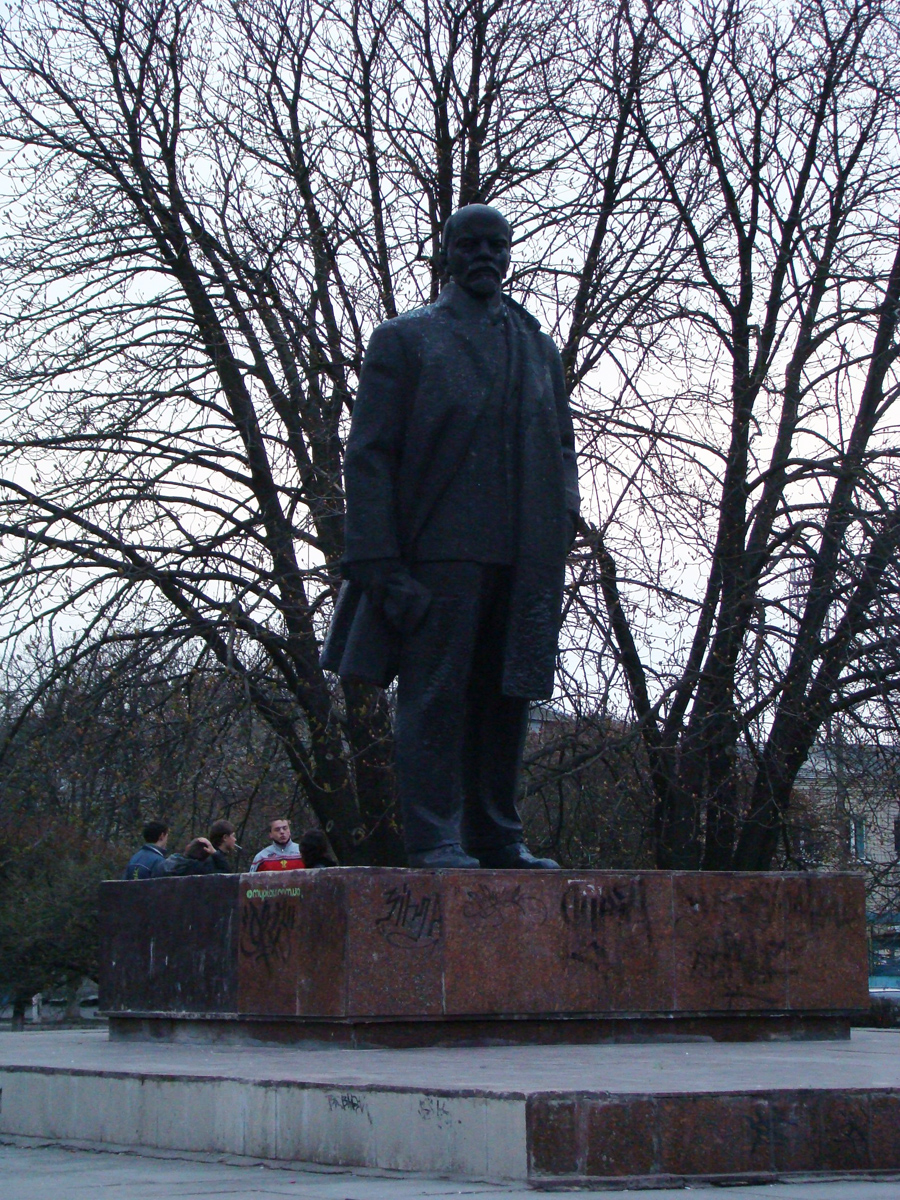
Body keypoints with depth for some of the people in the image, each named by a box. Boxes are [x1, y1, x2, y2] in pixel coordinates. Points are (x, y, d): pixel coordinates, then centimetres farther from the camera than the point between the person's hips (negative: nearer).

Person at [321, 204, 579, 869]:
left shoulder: (540, 348, 21)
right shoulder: (405, 339, 8)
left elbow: (563, 450, 23)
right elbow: (368, 454, 0)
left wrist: (560, 532, 7)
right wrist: (378, 558, -11)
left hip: (523, 558, 4)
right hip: (438, 552, -4)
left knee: (507, 695, 6)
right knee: (436, 693, -6)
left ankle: (497, 835, 13)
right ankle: (434, 836, -3)